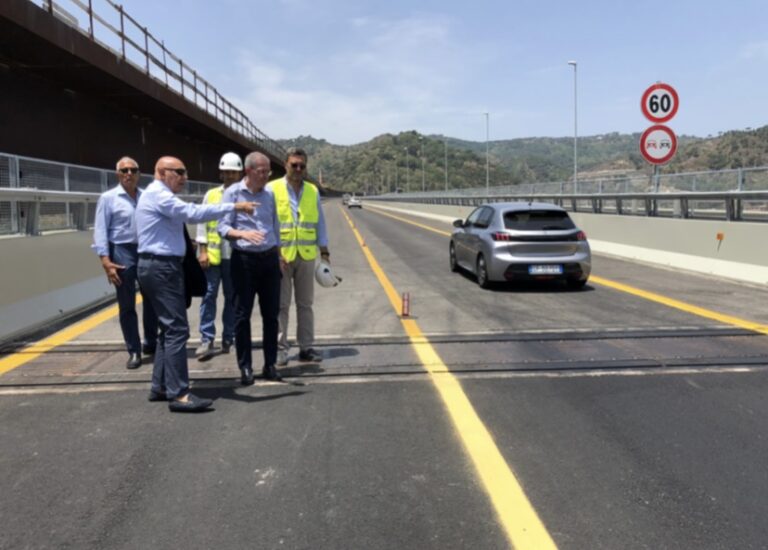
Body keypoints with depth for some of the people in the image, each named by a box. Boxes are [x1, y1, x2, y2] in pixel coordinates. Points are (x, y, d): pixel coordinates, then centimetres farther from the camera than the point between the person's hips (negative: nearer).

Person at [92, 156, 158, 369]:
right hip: (122, 252, -3)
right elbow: (100, 231, -5)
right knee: (127, 305, 4)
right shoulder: (108, 198, -2)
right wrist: (106, 262, -13)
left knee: (152, 300, 13)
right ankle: (134, 351, 14)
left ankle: (150, 343, 31)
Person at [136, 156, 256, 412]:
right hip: (161, 267, -11)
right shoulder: (159, 195, -13)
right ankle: (178, 394, -12)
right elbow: (194, 213, -25)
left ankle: (160, 387, 19)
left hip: (159, 266, 11)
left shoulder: (158, 196, 21)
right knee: (177, 329, -12)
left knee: (169, 327, 14)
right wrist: (234, 206, -24)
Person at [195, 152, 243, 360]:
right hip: (212, 254, 0)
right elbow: (202, 223, 5)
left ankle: (228, 338, 19)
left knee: (232, 297, 8)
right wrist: (202, 250, -3)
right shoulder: (211, 195, 7)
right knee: (209, 295, -1)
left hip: (235, 255, 0)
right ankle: (206, 340, 3)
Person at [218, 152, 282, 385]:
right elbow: (223, 227, -10)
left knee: (271, 314, 7)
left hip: (269, 258, 4)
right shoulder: (232, 193, -5)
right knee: (242, 315, 1)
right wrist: (242, 234, -29)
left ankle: (270, 365, 17)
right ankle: (245, 367, 11)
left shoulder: (269, 194, 9)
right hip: (244, 259, -4)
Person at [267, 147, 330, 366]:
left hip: (306, 255, 4)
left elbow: (319, 223, 12)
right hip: (280, 255, -3)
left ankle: (306, 347, 19)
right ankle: (280, 348, 11)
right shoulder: (272, 189, -3)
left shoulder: (313, 191, 8)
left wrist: (324, 251, 8)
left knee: (305, 304, 10)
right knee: (281, 305, 2)